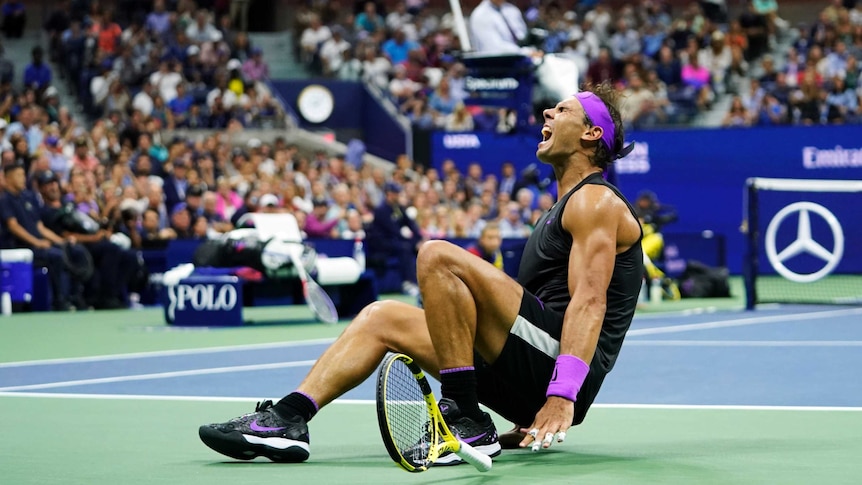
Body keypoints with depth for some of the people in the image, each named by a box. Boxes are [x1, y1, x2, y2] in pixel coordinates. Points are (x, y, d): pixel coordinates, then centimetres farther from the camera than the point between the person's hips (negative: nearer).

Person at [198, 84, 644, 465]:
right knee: (382, 318, 10)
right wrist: (534, 412, 19)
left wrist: (563, 397, -29)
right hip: (523, 381, 10)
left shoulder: (595, 201, -3)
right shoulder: (562, 210, 28)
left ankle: (467, 420, -22)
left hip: (564, 360, -10)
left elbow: (590, 300, -17)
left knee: (439, 256, -23)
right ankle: (288, 418, -6)